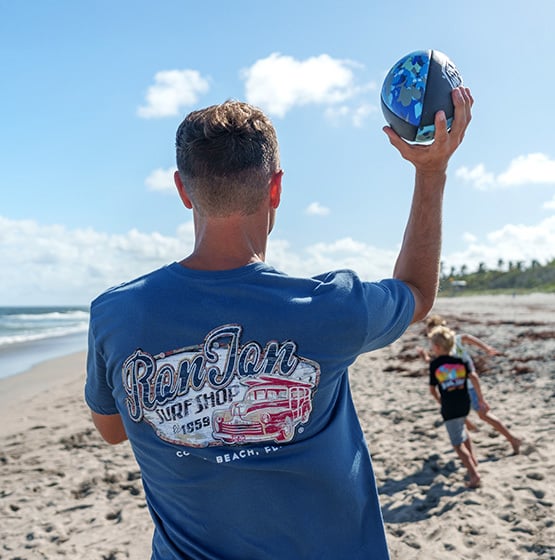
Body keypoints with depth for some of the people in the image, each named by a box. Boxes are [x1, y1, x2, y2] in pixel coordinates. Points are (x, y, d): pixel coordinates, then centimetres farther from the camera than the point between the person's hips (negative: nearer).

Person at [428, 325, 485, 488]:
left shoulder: (434, 364, -5)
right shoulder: (461, 360, 2)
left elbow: (433, 389, 0)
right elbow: (474, 377, -9)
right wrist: (480, 399, -3)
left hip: (449, 408, -5)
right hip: (464, 404, 5)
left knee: (458, 444, 1)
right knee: (461, 431, 33)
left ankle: (474, 474, -6)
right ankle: (473, 460, 36)